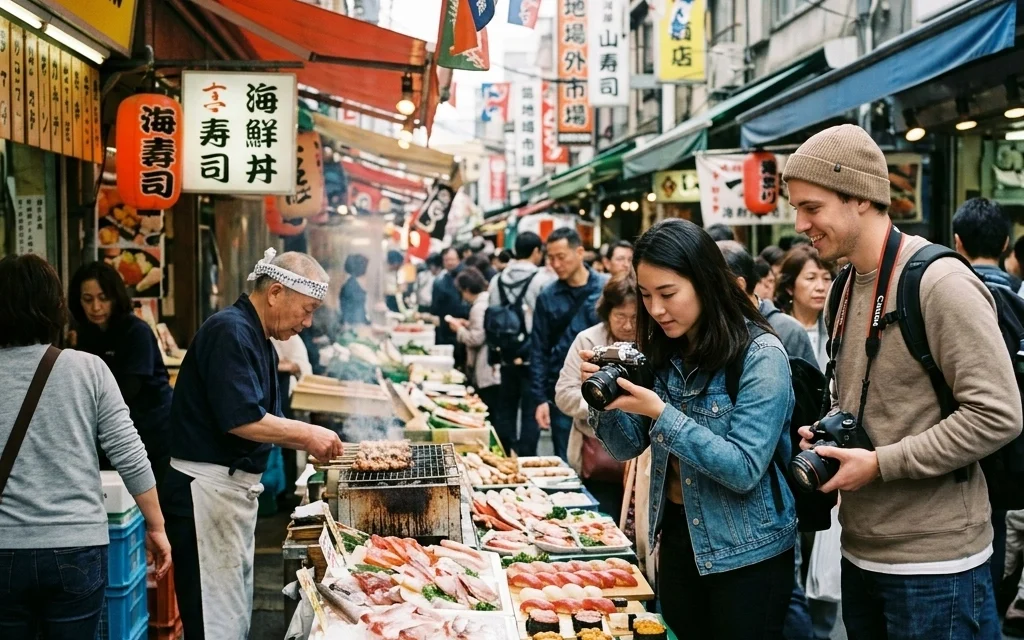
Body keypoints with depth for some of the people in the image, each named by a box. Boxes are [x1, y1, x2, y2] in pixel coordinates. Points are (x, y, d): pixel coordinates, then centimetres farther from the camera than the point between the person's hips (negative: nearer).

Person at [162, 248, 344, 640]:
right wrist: (307, 434, -16)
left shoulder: (257, 339, 15)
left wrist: (311, 443, 7)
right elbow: (240, 419, -25)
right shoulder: (231, 332, -17)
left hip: (236, 488, 11)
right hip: (207, 488, -11)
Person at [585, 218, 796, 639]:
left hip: (747, 554, -6)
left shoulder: (761, 356, -18)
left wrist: (661, 413, -29)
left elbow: (744, 471, -23)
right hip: (677, 534, 6)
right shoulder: (662, 354, 1)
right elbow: (627, 449, 5)